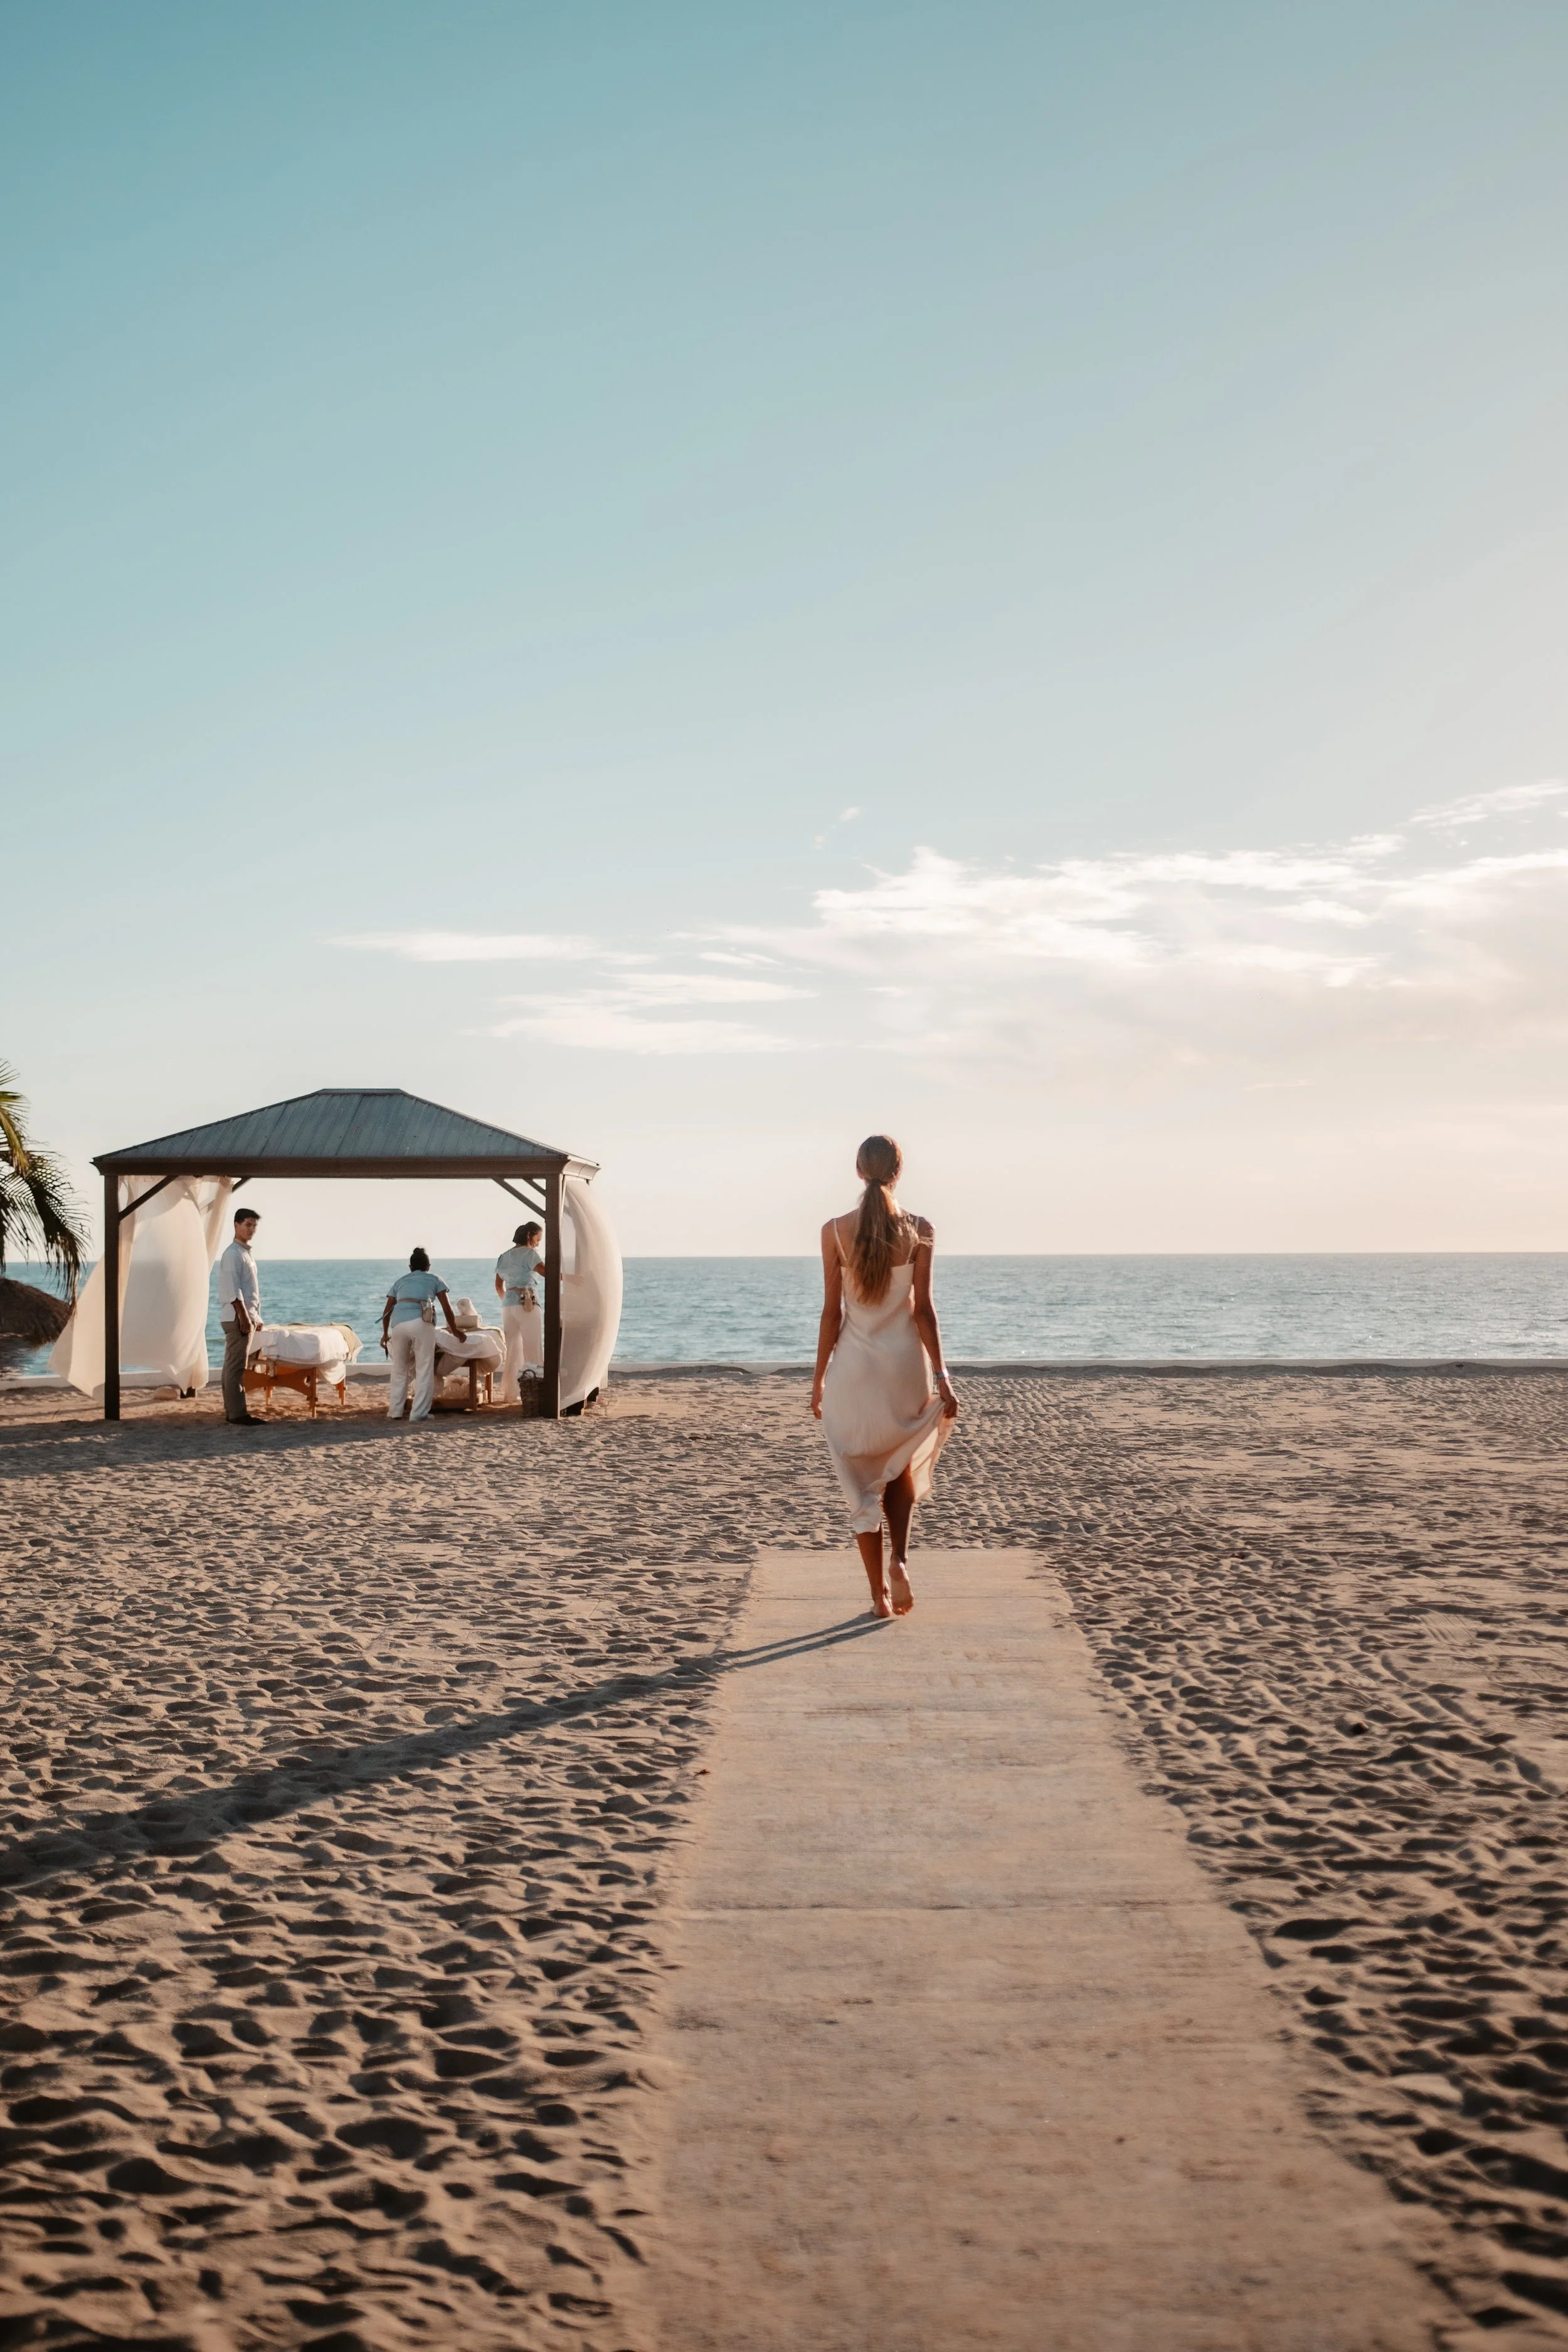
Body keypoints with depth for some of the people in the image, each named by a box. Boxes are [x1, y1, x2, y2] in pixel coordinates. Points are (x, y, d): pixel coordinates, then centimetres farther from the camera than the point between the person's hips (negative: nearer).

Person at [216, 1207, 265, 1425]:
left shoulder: (246, 1252, 18)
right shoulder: (233, 1254, -13)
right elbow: (233, 1290, -20)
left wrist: (255, 1317, 21)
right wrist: (244, 1317, -22)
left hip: (247, 1316, 10)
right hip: (237, 1318, -10)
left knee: (234, 1366, 12)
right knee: (236, 1366, -9)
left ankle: (233, 1410, 17)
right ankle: (237, 1412, -10)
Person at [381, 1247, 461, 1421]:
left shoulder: (401, 1281, 29)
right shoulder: (434, 1279, 22)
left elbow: (387, 1310, 26)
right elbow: (447, 1308, 17)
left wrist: (385, 1333, 40)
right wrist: (455, 1331, 29)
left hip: (398, 1323, 3)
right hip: (421, 1322, -3)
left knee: (399, 1369, 16)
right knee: (424, 1370, 3)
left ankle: (395, 1411, 18)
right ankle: (419, 1413, -2)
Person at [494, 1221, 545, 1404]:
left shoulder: (504, 1257, 16)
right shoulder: (529, 1253, -5)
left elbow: (499, 1285, 20)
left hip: (508, 1306, 7)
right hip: (527, 1304, -7)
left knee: (512, 1351, 11)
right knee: (533, 1348, -4)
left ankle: (509, 1393, 11)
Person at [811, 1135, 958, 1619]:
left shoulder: (835, 1231, -6)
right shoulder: (918, 1231, -6)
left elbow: (832, 1312, -4)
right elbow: (923, 1309, -6)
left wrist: (819, 1378, 4)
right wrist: (940, 1376, -1)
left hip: (854, 1364, -1)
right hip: (905, 1361, 1)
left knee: (863, 1481, 9)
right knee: (902, 1467, 22)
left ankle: (879, 1593, 8)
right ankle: (900, 1558, 1)